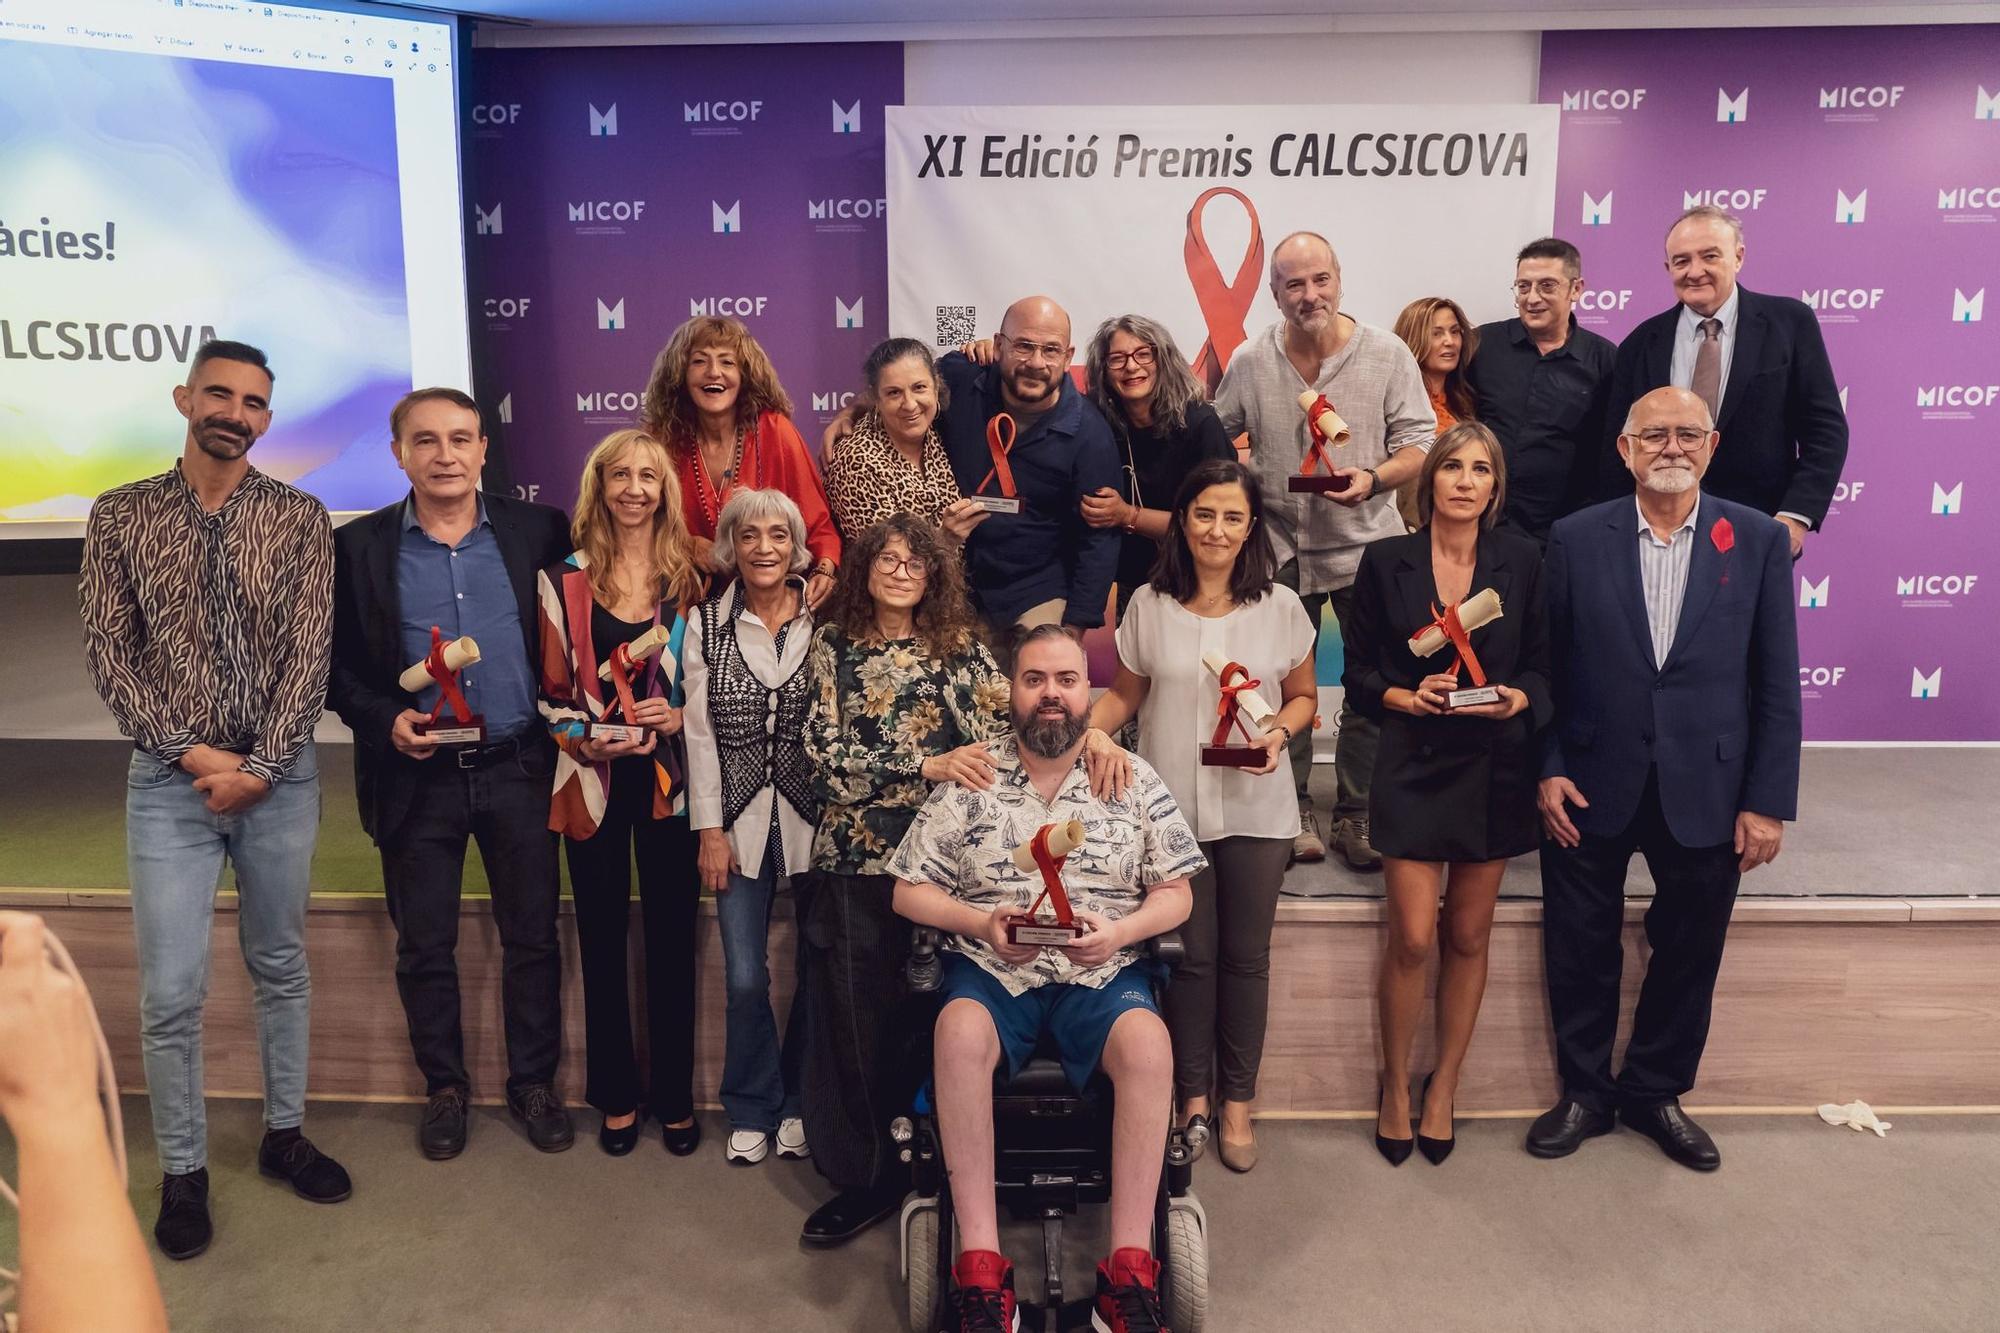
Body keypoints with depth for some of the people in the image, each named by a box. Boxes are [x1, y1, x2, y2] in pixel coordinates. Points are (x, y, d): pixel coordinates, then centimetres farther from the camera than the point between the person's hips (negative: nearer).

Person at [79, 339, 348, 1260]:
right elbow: (108, 655, -3)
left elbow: (309, 654, -6)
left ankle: (284, 1135, 31)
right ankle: (182, 1172, 21)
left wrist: (258, 767, -13)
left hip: (281, 778, 1)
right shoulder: (121, 517, 1)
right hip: (170, 781, 0)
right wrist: (193, 753, -13)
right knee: (171, 992, 3)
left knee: (282, 967, 14)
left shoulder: (300, 518, -1)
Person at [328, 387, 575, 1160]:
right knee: (424, 948, 11)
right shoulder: (360, 546, -1)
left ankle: (534, 1082, 28)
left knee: (533, 937, 10)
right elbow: (335, 664, 2)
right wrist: (384, 720, -15)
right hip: (417, 778, 0)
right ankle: (444, 1087, 31)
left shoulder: (536, 531, -1)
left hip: (518, 770, 0)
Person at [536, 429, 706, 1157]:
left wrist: (680, 716, -11)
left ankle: (675, 1098, 19)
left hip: (669, 777, 0)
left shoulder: (689, 578, 4)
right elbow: (552, 689, 4)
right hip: (593, 780, 0)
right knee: (602, 940, 8)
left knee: (672, 939, 5)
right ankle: (617, 1097, 23)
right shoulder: (564, 580, 3)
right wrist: (585, 741, -12)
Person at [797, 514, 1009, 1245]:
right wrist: (929, 763, -14)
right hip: (854, 859, 1)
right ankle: (868, 1174, 19)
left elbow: (998, 733, 0)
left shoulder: (960, 646, 6)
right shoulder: (832, 646, 7)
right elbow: (827, 752, -4)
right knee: (858, 1019, 4)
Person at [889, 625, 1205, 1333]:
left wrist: (1118, 931, -11)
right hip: (991, 969, 0)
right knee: (960, 1031, -34)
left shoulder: (1135, 782, 8)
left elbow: (1175, 895, 8)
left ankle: (1129, 1271, -21)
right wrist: (981, 922, -10)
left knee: (1148, 1041, -32)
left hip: (1102, 973, 1)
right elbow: (909, 891, 7)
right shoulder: (969, 779, 6)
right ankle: (980, 1268, -26)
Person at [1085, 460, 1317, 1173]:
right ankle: (1192, 1096, 25)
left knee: (1245, 956, 9)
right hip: (1172, 809, 0)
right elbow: (1125, 695, 8)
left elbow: (1304, 696, 9)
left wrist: (1280, 732, -12)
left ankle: (1238, 1101, 25)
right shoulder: (1149, 604, 0)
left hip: (1255, 810, 0)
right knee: (1190, 955, 8)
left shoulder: (1280, 606, 0)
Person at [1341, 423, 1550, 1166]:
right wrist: (1406, 697, -16)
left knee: (1469, 937, 10)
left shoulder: (1520, 562, 3)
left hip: (1495, 765, 2)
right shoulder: (1386, 562, 0)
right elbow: (1358, 672, 2)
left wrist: (1519, 699, -14)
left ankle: (1443, 1089, 27)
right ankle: (1395, 1086, 19)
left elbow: (1542, 666, 6)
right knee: (1412, 938, -3)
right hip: (1414, 763, -1)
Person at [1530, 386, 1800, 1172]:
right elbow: (1546, 668, 0)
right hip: (1593, 788, 0)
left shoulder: (1758, 541, -1)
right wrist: (1548, 770, -7)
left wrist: (1769, 800, -4)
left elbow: (1777, 685, -1)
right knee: (1582, 954, 11)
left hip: (1705, 793, 1)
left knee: (1688, 956, 14)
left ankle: (1655, 1092, 36)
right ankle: (1585, 1092, 32)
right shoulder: (1576, 539, -2)